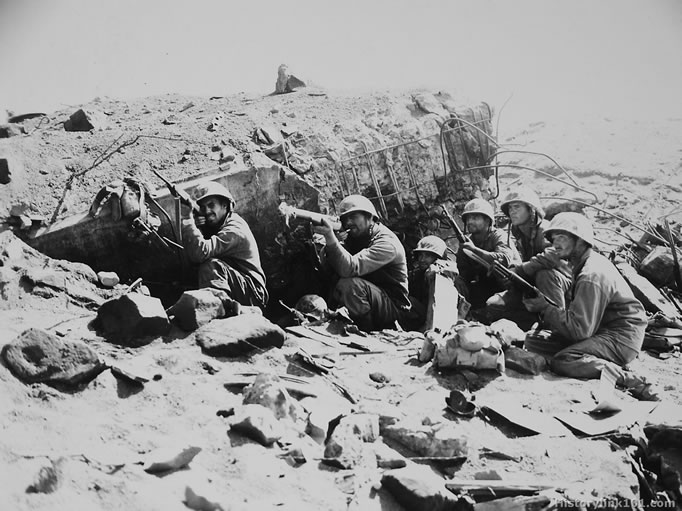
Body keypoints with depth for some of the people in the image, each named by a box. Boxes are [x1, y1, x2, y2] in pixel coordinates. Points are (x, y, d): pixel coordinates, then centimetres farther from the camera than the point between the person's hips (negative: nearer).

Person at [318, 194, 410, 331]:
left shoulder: (386, 242, -18)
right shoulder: (352, 238, 7)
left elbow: (351, 268, -33)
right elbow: (327, 266, -5)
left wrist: (331, 238, -41)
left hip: (393, 306, -8)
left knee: (348, 284, -30)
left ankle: (368, 334, -14)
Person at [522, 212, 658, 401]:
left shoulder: (591, 276, -22)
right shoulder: (591, 261, 9)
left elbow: (580, 330, -23)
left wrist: (545, 308, -15)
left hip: (620, 339, -10)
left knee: (562, 362, -26)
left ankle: (630, 380, -24)